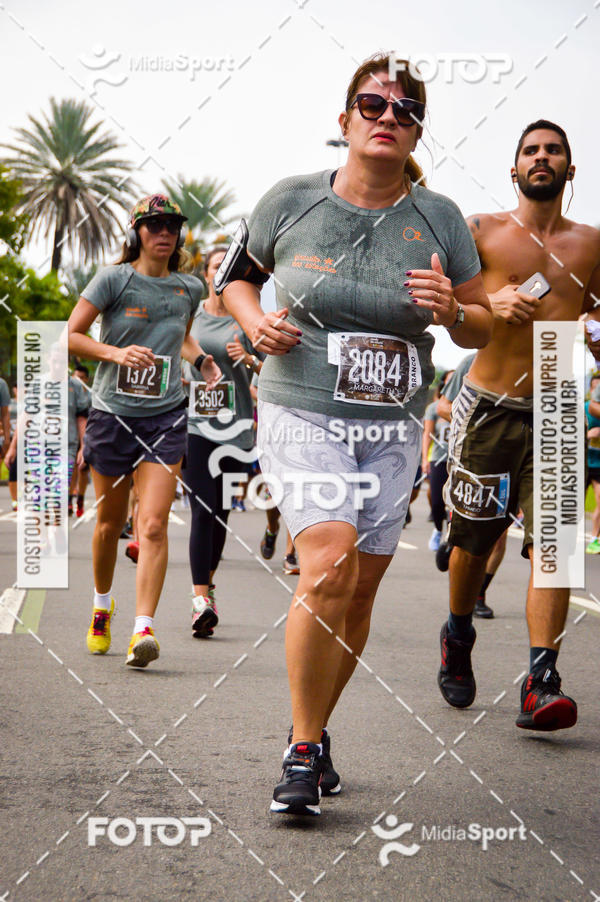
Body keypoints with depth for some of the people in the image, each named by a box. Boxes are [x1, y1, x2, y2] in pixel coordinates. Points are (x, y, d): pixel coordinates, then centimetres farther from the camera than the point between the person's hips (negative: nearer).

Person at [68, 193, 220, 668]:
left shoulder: (190, 288, 8)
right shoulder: (115, 279, -4)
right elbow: (71, 335, -6)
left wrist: (202, 360, 9)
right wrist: (117, 353, -21)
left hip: (165, 416, 1)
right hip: (113, 412, -1)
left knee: (154, 523, -13)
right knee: (110, 521, 13)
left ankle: (144, 629, -15)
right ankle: (102, 606, 38)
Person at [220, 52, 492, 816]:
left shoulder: (439, 218, 2)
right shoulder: (291, 202, -1)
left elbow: (482, 330, 9)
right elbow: (235, 276, 16)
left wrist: (451, 310, -13)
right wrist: (256, 322, -5)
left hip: (392, 429, 3)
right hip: (302, 415, -3)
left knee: (360, 592, 5)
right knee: (328, 569, -21)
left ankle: (314, 734, 26)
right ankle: (303, 751, -7)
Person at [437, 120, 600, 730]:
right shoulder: (481, 232, 3)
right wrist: (489, 304, -24)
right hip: (488, 409, -1)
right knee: (472, 539, 9)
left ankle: (541, 684, -12)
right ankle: (458, 639, 35)